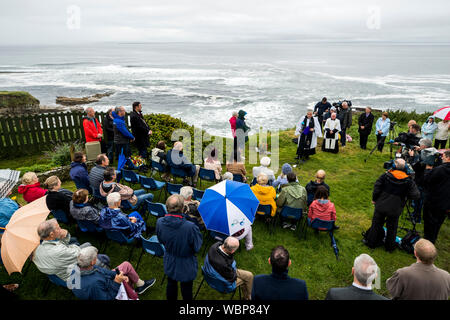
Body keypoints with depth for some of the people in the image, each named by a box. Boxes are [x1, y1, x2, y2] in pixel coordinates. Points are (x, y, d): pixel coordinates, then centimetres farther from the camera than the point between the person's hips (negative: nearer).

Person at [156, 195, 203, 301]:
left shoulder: (159, 222, -21)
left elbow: (161, 241, -3)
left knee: (171, 285, 28)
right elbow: (197, 247, -20)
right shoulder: (190, 227, -36)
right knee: (186, 289, 21)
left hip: (170, 264, 4)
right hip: (186, 266, -3)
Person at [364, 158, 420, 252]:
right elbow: (415, 195, -8)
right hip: (395, 209, 0)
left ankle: (371, 242, 28)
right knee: (392, 228, 16)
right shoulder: (408, 181, -9)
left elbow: (377, 188, -8)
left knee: (376, 224, 15)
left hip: (381, 206, 0)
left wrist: (374, 199, 5)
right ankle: (390, 246, 29)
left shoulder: (386, 175, -10)